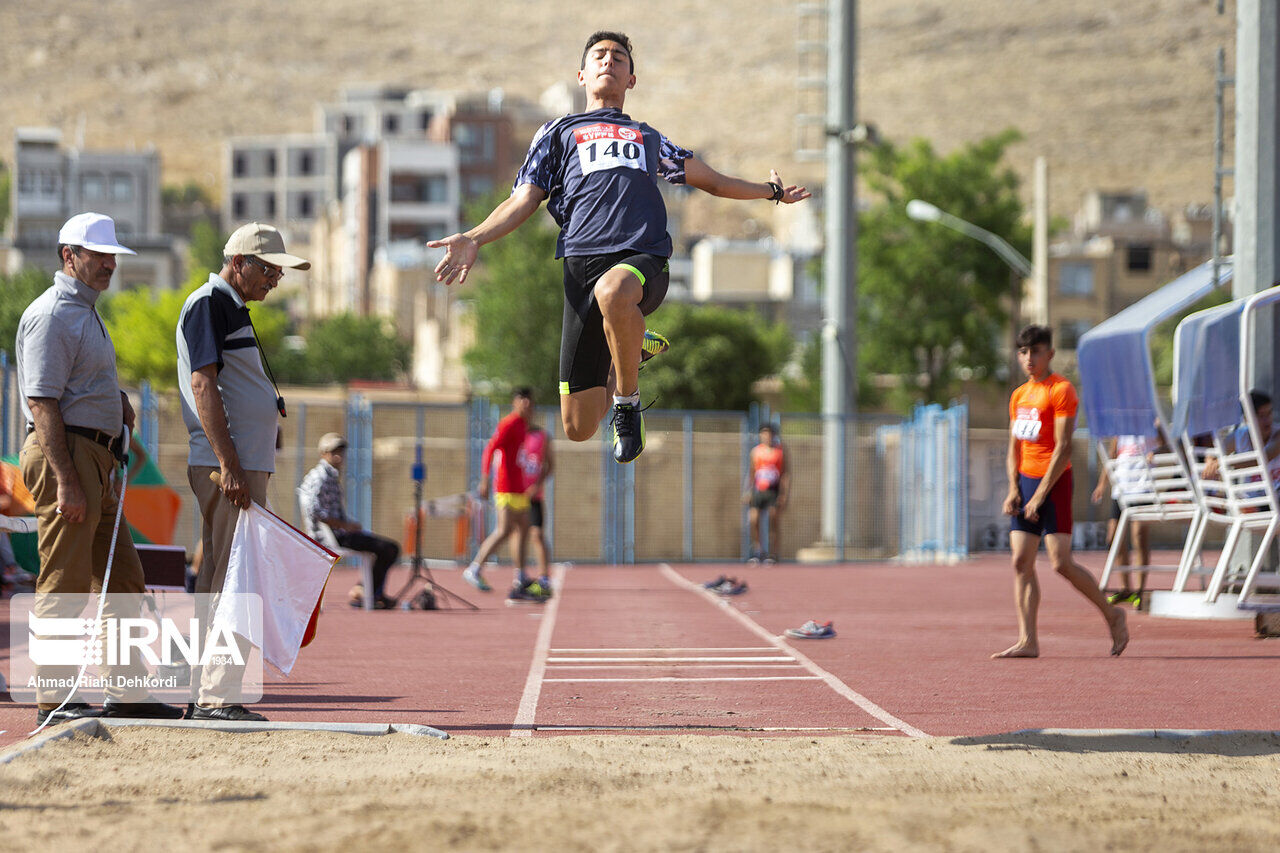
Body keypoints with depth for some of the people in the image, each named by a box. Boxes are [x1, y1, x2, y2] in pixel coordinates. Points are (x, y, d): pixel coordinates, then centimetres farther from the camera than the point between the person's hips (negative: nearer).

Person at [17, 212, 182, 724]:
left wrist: (117, 401, 10)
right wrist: (66, 480, -24)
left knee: (122, 578, 11)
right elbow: (41, 402, -18)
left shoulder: (86, 313, 20)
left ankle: (125, 693, 17)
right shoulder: (51, 314, -11)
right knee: (64, 585, -9)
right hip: (64, 454, -10)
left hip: (96, 457, 10)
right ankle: (53, 701, -6)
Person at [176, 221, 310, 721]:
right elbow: (202, 384, -18)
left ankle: (205, 698, 15)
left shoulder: (231, 307, 22)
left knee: (219, 581, 11)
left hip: (244, 465, 10)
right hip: (227, 464, -10)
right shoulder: (209, 303, -9)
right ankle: (217, 698, -14)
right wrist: (229, 465, -23)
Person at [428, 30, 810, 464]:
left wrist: (773, 191, 36)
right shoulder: (560, 131, 26)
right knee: (578, 428, -4)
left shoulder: (649, 138, 32)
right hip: (583, 261, 1)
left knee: (613, 291, -43)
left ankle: (627, 402, -19)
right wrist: (473, 239, 1)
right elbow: (524, 200, 17)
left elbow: (713, 182, 42)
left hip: (644, 258, -1)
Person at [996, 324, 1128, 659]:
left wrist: (1040, 494, -18)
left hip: (1054, 481, -7)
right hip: (1026, 481, 7)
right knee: (1021, 562, -2)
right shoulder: (1019, 396, 16)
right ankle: (1028, 641, -3)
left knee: (1061, 562, -11)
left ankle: (1111, 614, 8)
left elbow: (1063, 448, -14)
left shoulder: (1060, 390, -8)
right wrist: (1014, 489, 2)